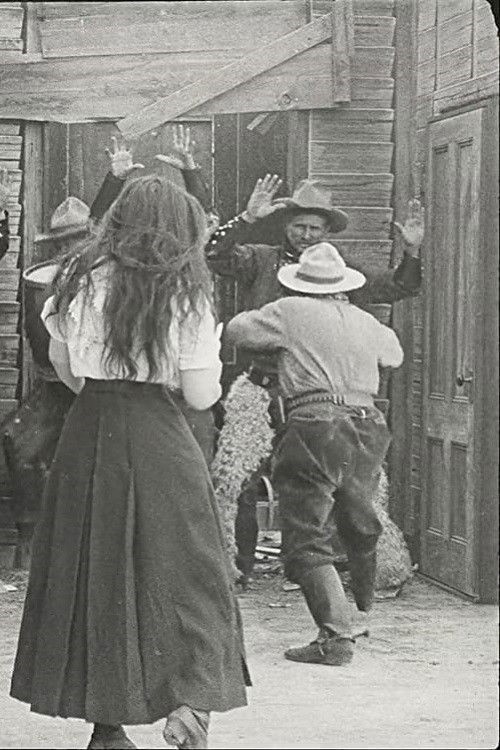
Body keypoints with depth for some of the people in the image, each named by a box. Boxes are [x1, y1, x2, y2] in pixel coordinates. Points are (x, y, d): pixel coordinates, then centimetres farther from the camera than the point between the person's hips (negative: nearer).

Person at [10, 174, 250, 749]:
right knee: (184, 572, 3)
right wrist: (207, 350, 11)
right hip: (158, 440, -3)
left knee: (91, 571, 12)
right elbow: (202, 395, -6)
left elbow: (62, 365, 11)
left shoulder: (82, 280, 3)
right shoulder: (184, 294, -6)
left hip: (87, 436, 3)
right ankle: (189, 704, -16)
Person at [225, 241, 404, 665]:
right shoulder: (365, 323, 16)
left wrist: (265, 318, 28)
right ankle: (368, 611, 44)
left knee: (306, 542, -4)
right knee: (361, 527, 27)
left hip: (315, 427, -6)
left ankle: (336, 637, -14)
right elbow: (394, 355, 36)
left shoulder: (292, 312, 1)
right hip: (368, 427, 6)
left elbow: (237, 331, 9)